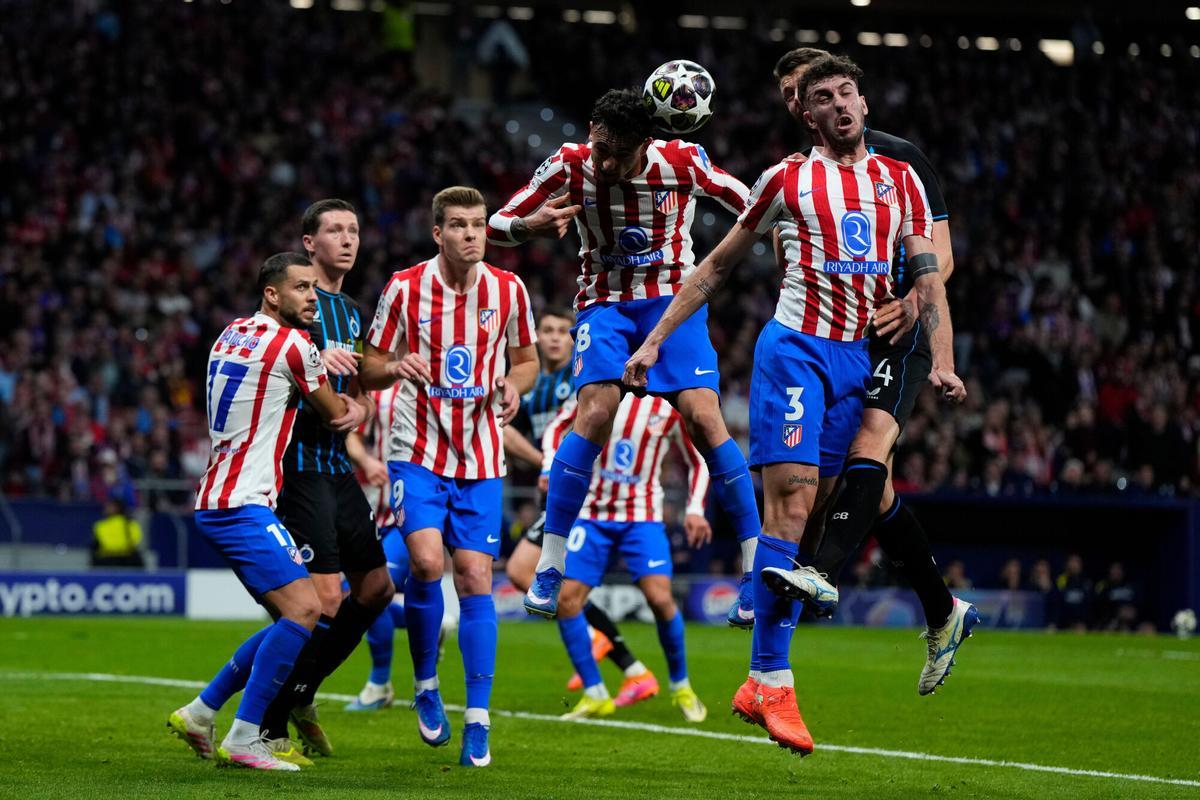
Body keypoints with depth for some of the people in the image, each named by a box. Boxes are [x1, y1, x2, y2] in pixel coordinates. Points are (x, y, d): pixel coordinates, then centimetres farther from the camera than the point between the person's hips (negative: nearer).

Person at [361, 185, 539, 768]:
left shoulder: (508, 290, 1)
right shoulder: (404, 288, -4)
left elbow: (527, 359, 14)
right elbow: (369, 370, 3)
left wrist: (514, 384, -9)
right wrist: (396, 367, -20)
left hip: (481, 458, 2)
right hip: (418, 451, -2)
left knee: (475, 578, -3)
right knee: (426, 561, -20)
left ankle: (478, 719, 2)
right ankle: (425, 683, 5)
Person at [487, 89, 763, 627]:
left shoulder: (682, 163, -14)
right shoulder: (570, 166, -12)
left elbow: (754, 208, 2)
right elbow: (494, 227, -7)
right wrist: (532, 225, -28)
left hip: (674, 298, 0)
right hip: (605, 303, 0)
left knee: (704, 418, -16)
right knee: (595, 412, -22)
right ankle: (547, 571, -14)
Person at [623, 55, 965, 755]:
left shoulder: (900, 180, 13)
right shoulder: (788, 179, 6)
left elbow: (928, 273, 10)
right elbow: (718, 265, 13)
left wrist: (942, 359, -3)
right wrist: (655, 339, 9)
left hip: (861, 358, 3)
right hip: (796, 348, -3)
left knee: (813, 513, 2)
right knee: (790, 501, -15)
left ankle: (762, 683, 6)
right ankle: (772, 682, -14)